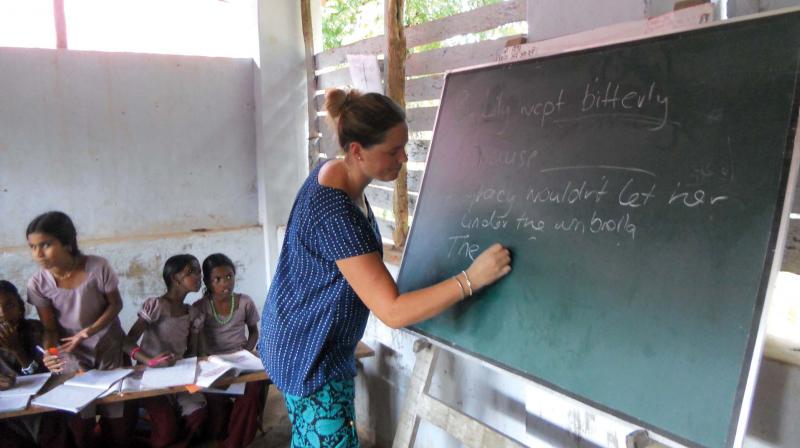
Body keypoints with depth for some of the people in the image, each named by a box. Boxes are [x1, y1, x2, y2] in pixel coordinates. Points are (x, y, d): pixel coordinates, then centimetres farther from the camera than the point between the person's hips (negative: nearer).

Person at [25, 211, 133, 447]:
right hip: (72, 354, 2)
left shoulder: (98, 267, -25)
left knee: (117, 416, 6)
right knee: (79, 425, 7)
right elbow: (50, 328, -8)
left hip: (109, 348, -1)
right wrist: (50, 352, -28)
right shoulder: (38, 283, -17)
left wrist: (90, 330, -24)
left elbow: (115, 304, -10)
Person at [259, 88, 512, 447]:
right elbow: (393, 312, -31)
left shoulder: (334, 173, -2)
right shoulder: (335, 214, -32)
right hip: (309, 357, -9)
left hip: (311, 342, 9)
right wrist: (471, 279, -31)